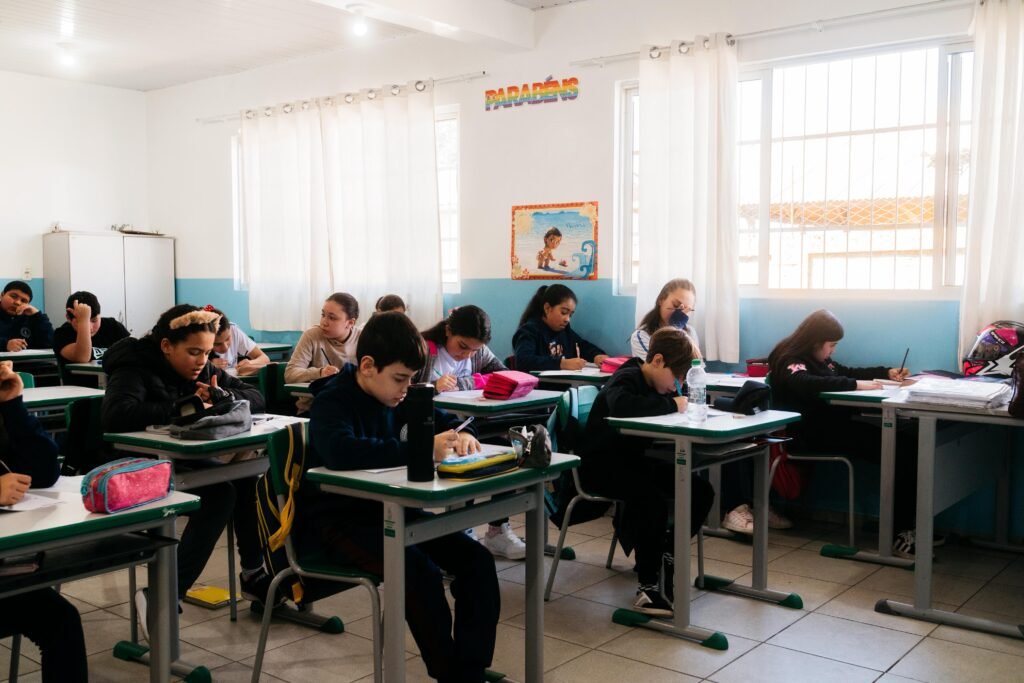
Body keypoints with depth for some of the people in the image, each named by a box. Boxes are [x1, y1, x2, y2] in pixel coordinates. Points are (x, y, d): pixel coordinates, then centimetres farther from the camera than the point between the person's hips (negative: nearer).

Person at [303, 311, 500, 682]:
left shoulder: (396, 395, 5)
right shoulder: (332, 401, -17)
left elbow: (443, 418, 18)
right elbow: (339, 451, -39)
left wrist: (462, 434, -7)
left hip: (386, 508, 7)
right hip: (335, 518, -7)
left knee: (476, 559, -9)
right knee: (419, 571, -30)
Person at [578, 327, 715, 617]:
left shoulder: (656, 382, 9)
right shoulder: (626, 379, -18)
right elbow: (624, 406, -41)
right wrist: (671, 404, -32)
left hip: (633, 459, 9)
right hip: (602, 464, -9)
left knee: (701, 491, -5)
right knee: (655, 500, -33)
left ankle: (665, 557, 6)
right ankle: (648, 587, -23)